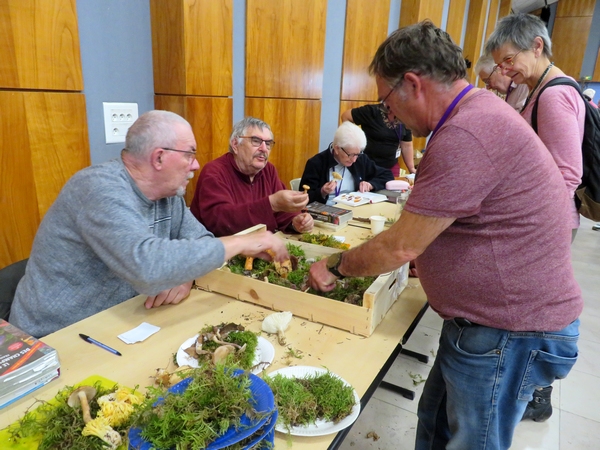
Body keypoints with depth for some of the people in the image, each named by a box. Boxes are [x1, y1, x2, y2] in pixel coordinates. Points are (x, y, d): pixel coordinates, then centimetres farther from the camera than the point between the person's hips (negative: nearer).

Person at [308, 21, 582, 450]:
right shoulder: (478, 109, 7)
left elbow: (402, 247, -22)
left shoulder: (467, 135, -27)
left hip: (511, 333, -9)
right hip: (484, 320, 9)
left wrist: (335, 266, -6)